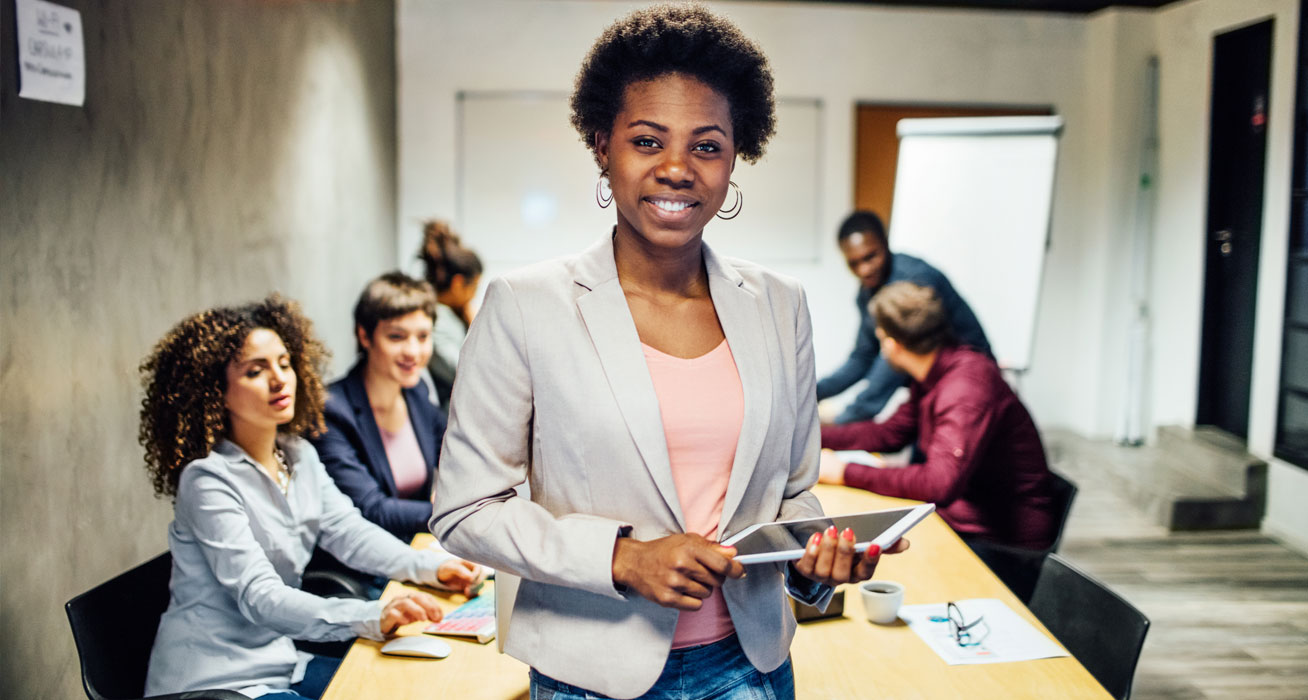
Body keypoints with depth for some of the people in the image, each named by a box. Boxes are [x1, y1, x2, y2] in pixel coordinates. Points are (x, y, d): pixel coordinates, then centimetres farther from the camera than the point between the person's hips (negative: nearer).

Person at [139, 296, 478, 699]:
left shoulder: (299, 457, 7)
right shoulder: (208, 480, -19)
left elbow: (349, 531, 7)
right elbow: (258, 596, -28)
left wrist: (431, 566, -12)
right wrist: (373, 618, -41)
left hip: (280, 661, 8)